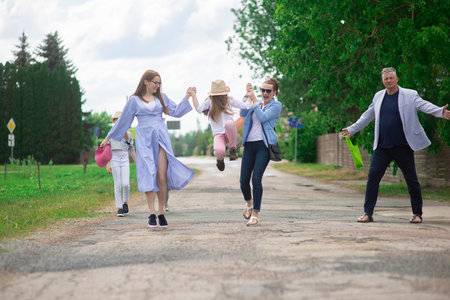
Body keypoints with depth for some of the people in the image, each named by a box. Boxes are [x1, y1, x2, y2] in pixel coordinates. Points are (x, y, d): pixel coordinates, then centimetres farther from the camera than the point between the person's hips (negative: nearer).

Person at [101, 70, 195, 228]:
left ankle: (161, 212, 2)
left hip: (161, 137, 2)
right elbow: (123, 120, 12)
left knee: (162, 176, -6)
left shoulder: (161, 97, 15)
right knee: (149, 175, -8)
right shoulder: (134, 100, 6)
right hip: (144, 139, -2)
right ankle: (152, 214, -5)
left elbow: (176, 111, 19)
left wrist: (186, 97, 8)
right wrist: (108, 138, 15)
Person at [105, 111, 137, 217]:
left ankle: (125, 202, 14)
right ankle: (119, 208, 1)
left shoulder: (128, 134, 9)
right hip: (115, 160, -1)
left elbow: (131, 150, 14)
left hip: (125, 160, 1)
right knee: (118, 185, -4)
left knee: (125, 184, -12)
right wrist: (108, 165, -5)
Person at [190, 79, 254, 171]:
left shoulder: (229, 100, 8)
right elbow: (199, 109, -12)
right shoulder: (209, 101, 3)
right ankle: (220, 158, 10)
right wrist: (193, 95, -11)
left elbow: (245, 105, 10)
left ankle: (233, 148, -13)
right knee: (219, 151, -34)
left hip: (229, 133, 1)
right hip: (218, 134, -1)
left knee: (229, 123, -38)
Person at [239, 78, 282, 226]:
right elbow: (243, 113, 3)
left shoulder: (276, 105, 3)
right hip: (249, 144, 5)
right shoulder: (256, 105, 18)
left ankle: (255, 214, -7)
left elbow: (263, 118, -11)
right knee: (243, 180, 1)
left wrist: (254, 100, -11)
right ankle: (249, 202, 33)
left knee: (256, 179, -15)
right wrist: (247, 96, -5)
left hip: (264, 145, -5)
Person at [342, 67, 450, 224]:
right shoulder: (378, 96, 12)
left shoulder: (410, 95, 0)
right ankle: (368, 213, 4)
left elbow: (425, 105, -12)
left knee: (412, 180, 3)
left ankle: (417, 214, 17)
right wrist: (351, 129, 27)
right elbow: (367, 116, 23)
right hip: (382, 147, 3)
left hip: (403, 147, -3)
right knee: (373, 177, -4)